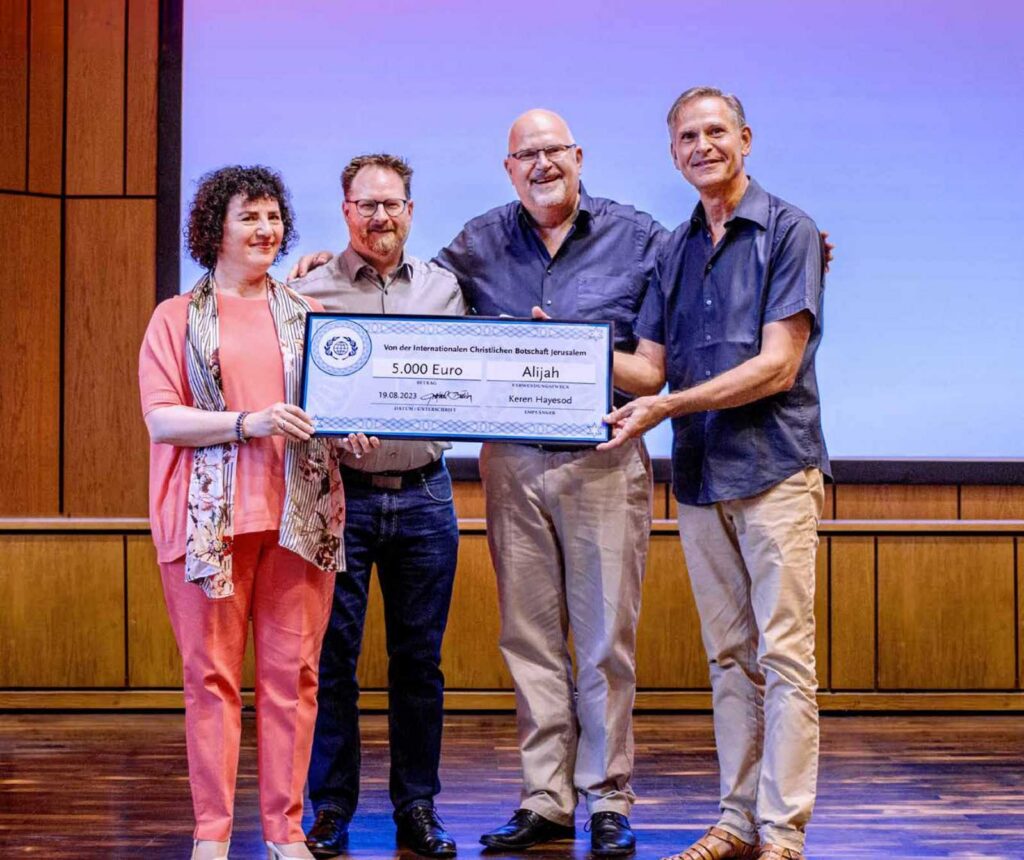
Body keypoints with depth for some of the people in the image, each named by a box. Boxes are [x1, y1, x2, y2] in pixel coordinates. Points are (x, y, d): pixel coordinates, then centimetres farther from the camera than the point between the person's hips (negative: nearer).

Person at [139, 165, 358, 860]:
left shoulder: (307, 315, 17)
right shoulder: (178, 318, 8)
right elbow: (160, 416, -2)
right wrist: (246, 424, -15)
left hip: (298, 512, 2)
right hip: (212, 515, -2)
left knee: (292, 670, 0)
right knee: (212, 672, -1)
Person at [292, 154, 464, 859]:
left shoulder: (442, 287, 11)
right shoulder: (312, 291, 2)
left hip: (424, 492, 2)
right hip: (342, 491, -2)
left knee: (420, 657, 7)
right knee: (333, 655, 0)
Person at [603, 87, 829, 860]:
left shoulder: (788, 231, -4)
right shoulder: (676, 250, 15)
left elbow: (777, 366, -12)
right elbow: (650, 367, 12)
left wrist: (670, 406, -17)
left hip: (774, 469, -6)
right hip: (699, 476, 6)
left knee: (784, 656, -6)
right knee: (730, 657, 10)